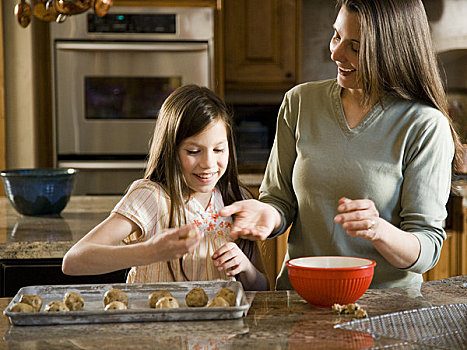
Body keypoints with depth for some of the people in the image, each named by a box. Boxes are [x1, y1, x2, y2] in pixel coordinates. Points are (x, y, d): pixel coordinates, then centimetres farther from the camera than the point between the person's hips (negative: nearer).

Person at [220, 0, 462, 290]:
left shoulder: (427, 127, -5)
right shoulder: (300, 102, 7)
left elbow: (427, 251, -6)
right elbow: (281, 200, 12)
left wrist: (379, 230, -25)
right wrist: (268, 214, -10)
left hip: (386, 301, -5)